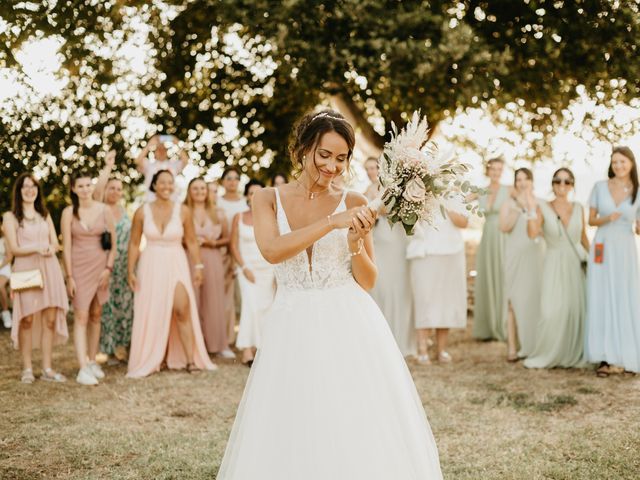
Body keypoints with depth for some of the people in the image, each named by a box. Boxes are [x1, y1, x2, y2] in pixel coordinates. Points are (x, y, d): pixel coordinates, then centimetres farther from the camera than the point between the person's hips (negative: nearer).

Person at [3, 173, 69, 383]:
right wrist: (36, 248, -21)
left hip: (49, 269, 4)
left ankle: (47, 369, 6)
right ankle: (27, 369, 3)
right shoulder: (11, 217, 4)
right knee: (27, 319, -5)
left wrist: (51, 249, -12)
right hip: (26, 270, -4)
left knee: (50, 318, 1)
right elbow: (14, 248, -4)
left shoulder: (45, 215, 18)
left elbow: (56, 243, 12)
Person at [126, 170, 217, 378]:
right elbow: (134, 244, 5)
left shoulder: (182, 211, -1)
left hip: (176, 264, -1)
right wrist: (131, 271, 1)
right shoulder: (142, 212, -1)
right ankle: (156, 359, 17)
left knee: (182, 309, -11)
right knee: (153, 314, 4)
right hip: (151, 265, 1)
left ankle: (190, 359, -6)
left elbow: (191, 241, 6)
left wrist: (198, 266, 0)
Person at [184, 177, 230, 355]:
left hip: (213, 260, 2)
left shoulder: (218, 213, 12)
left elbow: (227, 238, 12)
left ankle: (216, 343, 12)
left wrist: (213, 242, -5)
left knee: (213, 302, 3)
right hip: (190, 260, -2)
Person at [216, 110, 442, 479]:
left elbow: (367, 282, 4)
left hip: (349, 327, 0)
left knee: (357, 433, 0)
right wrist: (331, 222, -23)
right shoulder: (268, 199, 4)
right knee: (291, 437, 4)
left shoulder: (354, 204, 3)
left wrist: (356, 245, -15)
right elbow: (272, 250, -16)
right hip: (293, 328, 1)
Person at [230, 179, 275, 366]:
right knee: (251, 305, -15)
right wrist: (244, 268, -6)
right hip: (248, 268, -1)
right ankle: (247, 350, -14)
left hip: (268, 269, 1)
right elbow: (234, 246, 4)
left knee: (266, 307, 0)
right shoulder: (239, 218, 4)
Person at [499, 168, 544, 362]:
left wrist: (531, 206, -8)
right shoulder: (509, 203, 5)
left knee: (535, 298, 0)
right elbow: (504, 227, -10)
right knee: (515, 300, -6)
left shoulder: (539, 203, 11)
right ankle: (512, 347, -6)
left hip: (536, 255, 2)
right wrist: (518, 207, -13)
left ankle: (533, 345, 9)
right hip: (516, 255, -2)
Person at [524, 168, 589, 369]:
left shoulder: (578, 209, 6)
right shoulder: (544, 208, -4)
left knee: (576, 310, 2)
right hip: (554, 265, -3)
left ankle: (573, 355, 15)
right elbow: (532, 233, -18)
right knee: (552, 311, -10)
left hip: (575, 264, 3)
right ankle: (545, 356, 3)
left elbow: (584, 238, 14)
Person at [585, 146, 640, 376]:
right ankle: (604, 357, -1)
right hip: (602, 249, 0)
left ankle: (620, 357, 4)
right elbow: (591, 220, 6)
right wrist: (606, 219, -14)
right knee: (601, 301, -3)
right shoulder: (600, 187, 2)